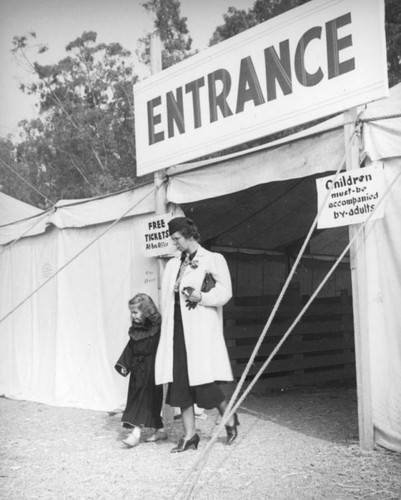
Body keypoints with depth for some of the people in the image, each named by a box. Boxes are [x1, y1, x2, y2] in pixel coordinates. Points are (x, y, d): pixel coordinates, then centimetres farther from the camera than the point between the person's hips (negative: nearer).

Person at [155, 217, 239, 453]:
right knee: (180, 382, 4)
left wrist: (201, 297, -19)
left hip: (201, 329, -6)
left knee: (203, 380, -7)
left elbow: (225, 292, -7)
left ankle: (230, 418, 20)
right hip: (178, 328, 6)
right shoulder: (173, 265, 17)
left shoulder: (213, 260, 0)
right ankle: (190, 436, 14)